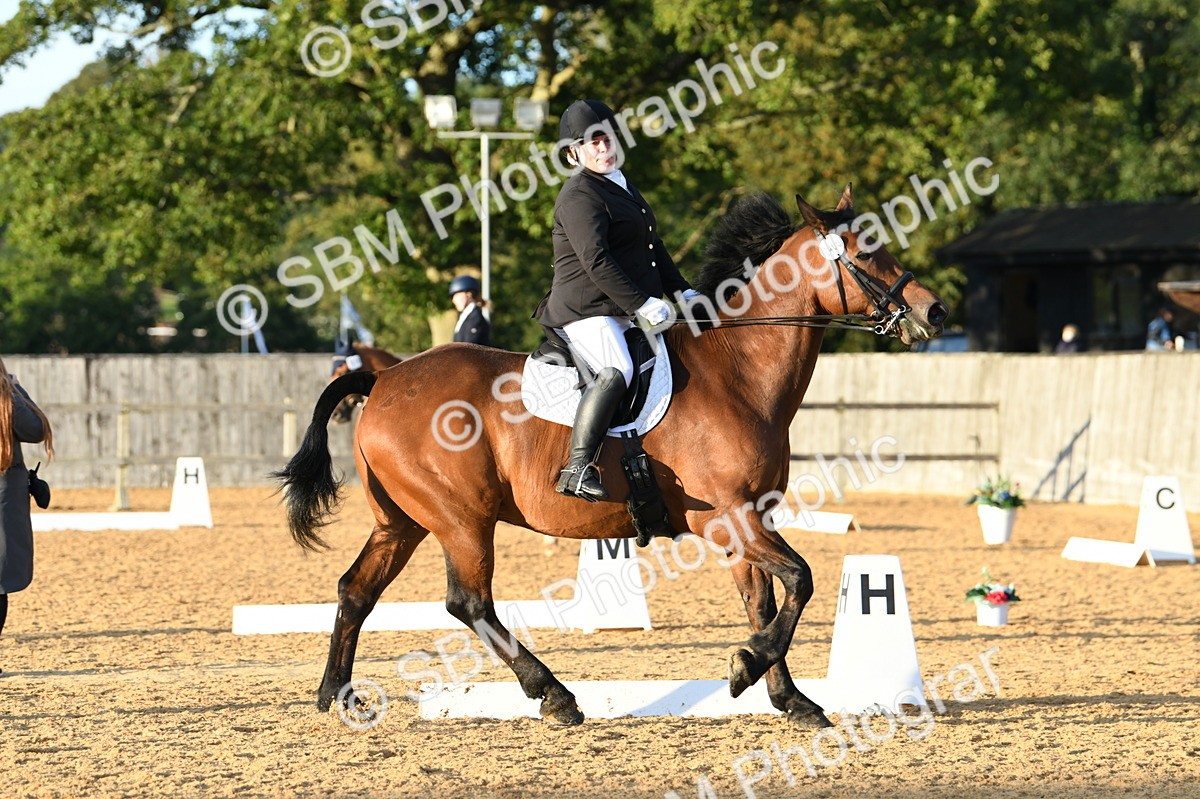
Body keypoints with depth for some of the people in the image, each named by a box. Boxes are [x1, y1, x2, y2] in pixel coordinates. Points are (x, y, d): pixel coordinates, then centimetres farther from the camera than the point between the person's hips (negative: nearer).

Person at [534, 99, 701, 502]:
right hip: (585, 313, -11)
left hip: (624, 315, 11)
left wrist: (682, 292, 19)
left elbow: (653, 249, 29)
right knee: (617, 371, -34)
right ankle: (578, 468, -43)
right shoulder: (579, 197, -11)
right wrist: (641, 303, -24)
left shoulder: (620, 187, 22)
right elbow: (596, 261, -22)